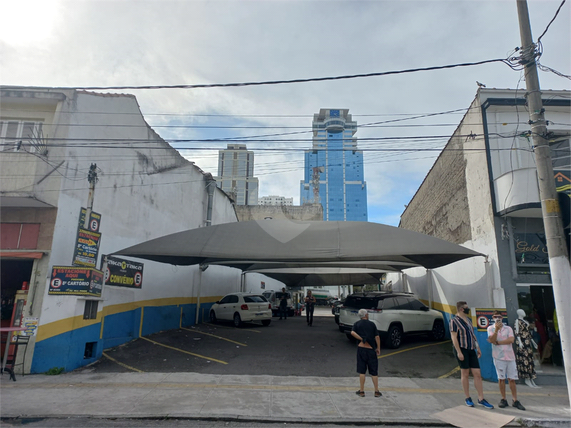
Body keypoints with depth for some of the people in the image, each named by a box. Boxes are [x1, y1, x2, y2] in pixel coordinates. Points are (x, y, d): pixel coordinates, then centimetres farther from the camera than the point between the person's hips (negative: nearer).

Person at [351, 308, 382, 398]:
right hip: (371, 349, 0)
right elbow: (377, 337, -1)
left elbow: (352, 333, -15)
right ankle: (377, 391, 14)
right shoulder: (372, 324, 3)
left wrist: (361, 339, -9)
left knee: (362, 371, 7)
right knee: (374, 372, 9)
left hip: (361, 348, 0)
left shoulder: (357, 324, 3)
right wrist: (378, 348, 7)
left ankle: (361, 391, 10)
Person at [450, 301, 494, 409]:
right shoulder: (454, 320, -11)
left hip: (471, 350, 7)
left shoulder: (468, 320, 15)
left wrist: (478, 348, 17)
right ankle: (468, 398, 13)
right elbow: (454, 337, -15)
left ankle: (481, 399, 11)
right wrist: (459, 352, -20)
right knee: (465, 373, 2)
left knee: (477, 374, 4)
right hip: (462, 349, -7)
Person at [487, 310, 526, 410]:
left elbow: (511, 340, -7)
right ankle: (503, 399, 11)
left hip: (510, 356, 2)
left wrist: (497, 342, -10)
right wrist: (496, 329, -20)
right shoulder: (490, 328, 5)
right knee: (501, 378, 1)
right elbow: (492, 340, -10)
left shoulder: (508, 328, 9)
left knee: (512, 379, 3)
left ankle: (515, 400, 12)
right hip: (498, 356, -1)